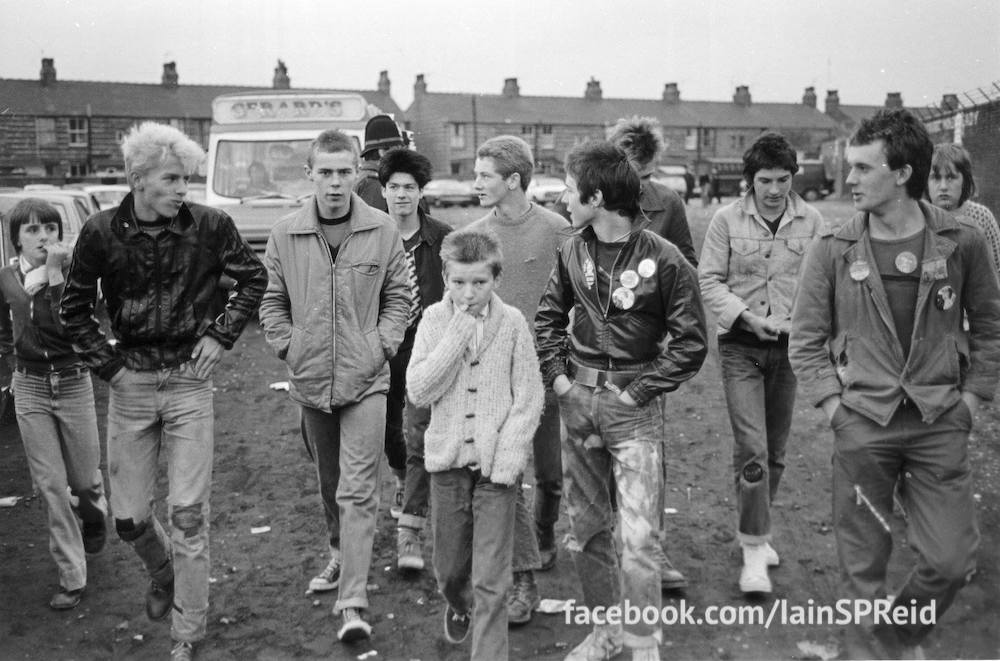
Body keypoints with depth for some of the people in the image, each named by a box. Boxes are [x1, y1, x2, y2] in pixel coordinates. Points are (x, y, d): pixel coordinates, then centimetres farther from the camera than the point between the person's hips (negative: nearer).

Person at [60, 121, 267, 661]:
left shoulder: (209, 226, -7)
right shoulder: (101, 232, -5)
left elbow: (253, 278, 7)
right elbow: (74, 308, 7)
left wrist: (221, 334, -2)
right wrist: (107, 363, -1)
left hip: (189, 380, -1)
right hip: (130, 383, 2)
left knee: (188, 514, -2)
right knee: (128, 517, 8)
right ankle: (163, 574, 42)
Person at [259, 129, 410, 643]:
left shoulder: (382, 231, -4)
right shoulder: (285, 234, 0)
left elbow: (398, 296, 5)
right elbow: (273, 301, 9)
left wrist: (382, 345, -5)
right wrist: (289, 348, -1)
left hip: (365, 379, -3)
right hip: (310, 381, 3)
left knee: (357, 491, -7)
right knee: (329, 483, 19)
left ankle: (352, 603, -6)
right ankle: (341, 555, 42)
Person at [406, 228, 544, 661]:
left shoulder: (512, 323, -5)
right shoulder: (434, 321, -1)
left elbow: (529, 397, -4)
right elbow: (418, 391, -10)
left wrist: (508, 456, -12)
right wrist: (455, 338, -17)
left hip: (496, 463, -2)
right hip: (447, 460, 2)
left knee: (490, 579, -3)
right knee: (449, 567, 17)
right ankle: (458, 607, 49)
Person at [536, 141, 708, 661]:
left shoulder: (663, 259, -12)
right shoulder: (573, 251, 4)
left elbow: (690, 343, -9)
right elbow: (548, 316, 16)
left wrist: (638, 393, -12)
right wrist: (558, 376, 4)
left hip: (634, 406, -5)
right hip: (578, 400, 5)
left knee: (637, 537, -8)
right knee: (585, 529, 13)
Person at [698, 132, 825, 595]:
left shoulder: (811, 222, 1)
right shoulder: (726, 220, -2)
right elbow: (710, 280, -1)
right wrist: (746, 316, -14)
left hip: (790, 347, 3)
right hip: (741, 347, -2)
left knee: (775, 452, 13)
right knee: (752, 450, -10)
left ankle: (756, 532, 33)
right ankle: (754, 551, -1)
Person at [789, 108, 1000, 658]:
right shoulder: (832, 250, -2)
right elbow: (805, 340, 3)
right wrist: (832, 404, -6)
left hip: (940, 425, 1)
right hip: (863, 424, -1)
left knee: (951, 559, 1)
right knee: (864, 564, 6)